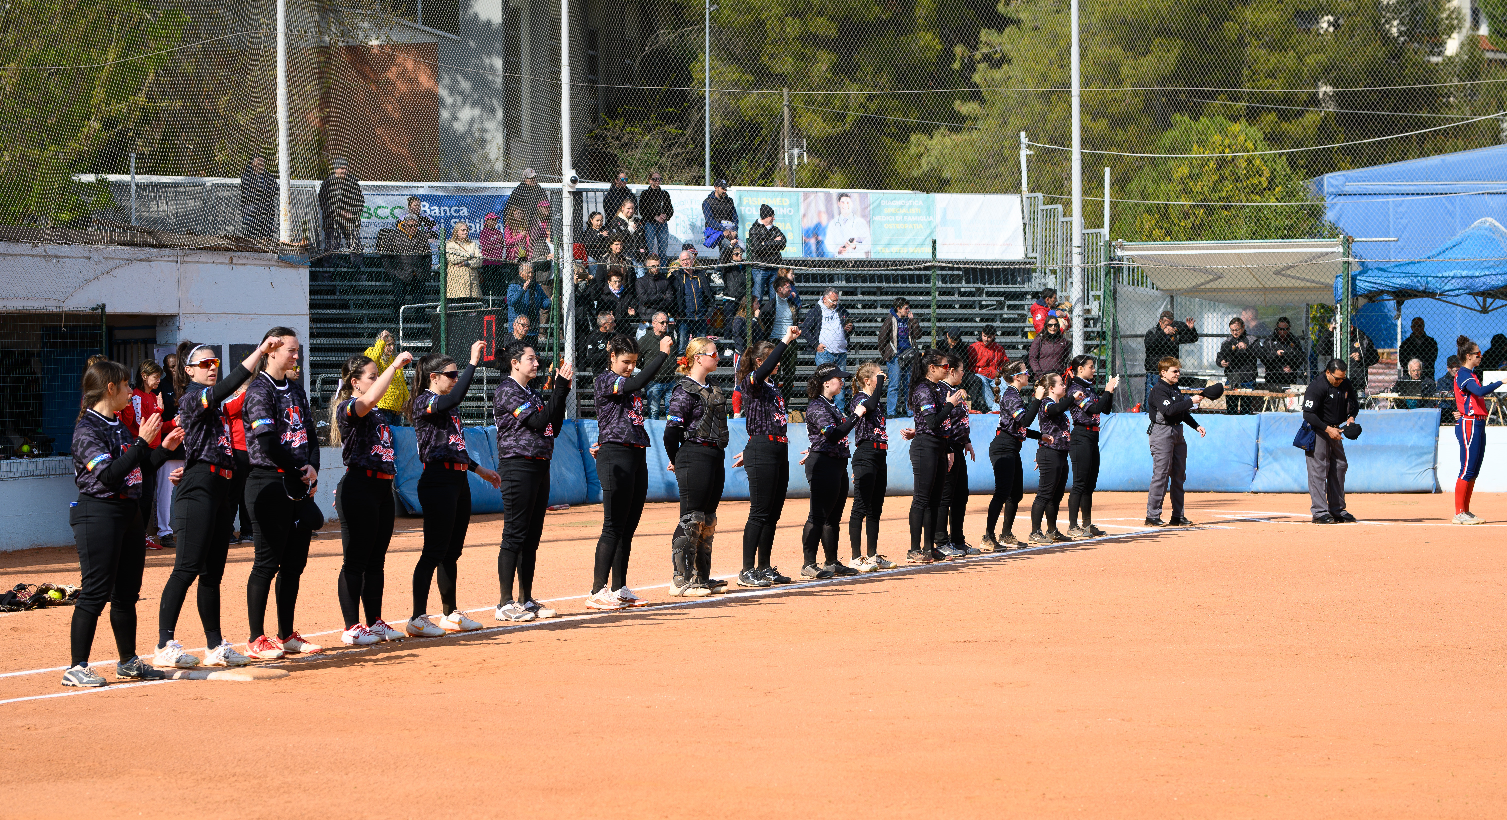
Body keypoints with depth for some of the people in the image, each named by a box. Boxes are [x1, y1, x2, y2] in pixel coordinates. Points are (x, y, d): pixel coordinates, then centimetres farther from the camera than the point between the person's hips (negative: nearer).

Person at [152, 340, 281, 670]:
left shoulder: (216, 407, 22)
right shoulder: (191, 399, -8)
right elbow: (224, 388, -24)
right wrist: (259, 352, -30)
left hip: (222, 489, 9)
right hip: (198, 488, -9)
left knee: (213, 571, 11)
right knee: (188, 567, -13)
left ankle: (216, 646, 14)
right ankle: (165, 645, -13)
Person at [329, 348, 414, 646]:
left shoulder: (376, 415, 18)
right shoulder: (347, 408, -11)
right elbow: (369, 399, -28)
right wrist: (394, 365, -25)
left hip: (383, 488, 9)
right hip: (359, 485, -9)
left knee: (376, 560, 13)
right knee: (355, 561, -5)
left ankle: (375, 622, 19)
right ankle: (352, 628, -3)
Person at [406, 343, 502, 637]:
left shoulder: (447, 405, 18)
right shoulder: (424, 402, -10)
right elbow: (454, 398, -31)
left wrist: (479, 469, 28)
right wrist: (473, 363, -30)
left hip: (458, 480, 9)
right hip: (438, 479, -9)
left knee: (452, 550, 13)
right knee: (434, 550, -11)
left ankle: (451, 614, 20)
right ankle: (418, 619, -10)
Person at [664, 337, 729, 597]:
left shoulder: (712, 388, 16)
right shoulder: (685, 390, -12)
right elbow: (672, 430, -15)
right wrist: (675, 460, -3)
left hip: (715, 458, 9)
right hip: (694, 456, -9)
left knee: (708, 521, 12)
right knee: (692, 519, -9)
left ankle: (701, 578, 18)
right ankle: (681, 581, -7)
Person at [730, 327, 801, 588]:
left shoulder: (773, 387, 17)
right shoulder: (750, 384, -7)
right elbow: (763, 370, -28)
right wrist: (786, 341, -28)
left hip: (779, 451, 9)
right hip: (761, 453, -9)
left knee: (773, 514, 11)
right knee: (760, 513, -9)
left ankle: (764, 568, 17)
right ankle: (747, 571, -8)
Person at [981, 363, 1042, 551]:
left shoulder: (1016, 395, 18)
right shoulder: (1010, 396, -14)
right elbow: (1025, 421, -26)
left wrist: (1040, 436, 25)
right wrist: (1037, 399, -22)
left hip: (1012, 450, 11)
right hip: (1003, 448, -11)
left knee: (1016, 493, 15)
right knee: (1002, 493, -16)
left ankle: (1006, 535, 24)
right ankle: (988, 538, -21)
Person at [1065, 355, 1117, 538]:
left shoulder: (1090, 389, 16)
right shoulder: (1075, 389, -12)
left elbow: (1106, 409, 17)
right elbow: (1094, 409, -21)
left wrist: (1109, 391, 5)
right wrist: (1108, 391, -13)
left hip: (1092, 438, 9)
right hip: (1081, 438, -9)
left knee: (1090, 484, 13)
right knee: (1080, 484, -10)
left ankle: (1087, 525, 19)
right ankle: (1073, 527, -9)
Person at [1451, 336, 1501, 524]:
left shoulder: (1470, 374, 19)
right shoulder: (1463, 375, -12)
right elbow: (1480, 391, -28)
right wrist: (1501, 383, -28)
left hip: (1478, 424, 10)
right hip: (1469, 425, -10)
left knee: (1474, 470, 11)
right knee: (1468, 470, -11)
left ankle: (1465, 511, 15)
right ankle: (1459, 513, -10)